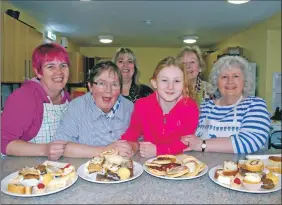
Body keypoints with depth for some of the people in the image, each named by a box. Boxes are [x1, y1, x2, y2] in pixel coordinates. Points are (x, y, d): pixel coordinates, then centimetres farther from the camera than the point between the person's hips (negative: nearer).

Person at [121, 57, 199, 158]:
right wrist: (129, 144, -13)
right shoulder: (142, 105, -7)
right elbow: (134, 130, 8)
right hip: (148, 161, 2)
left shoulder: (190, 107, -11)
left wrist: (158, 150, -21)